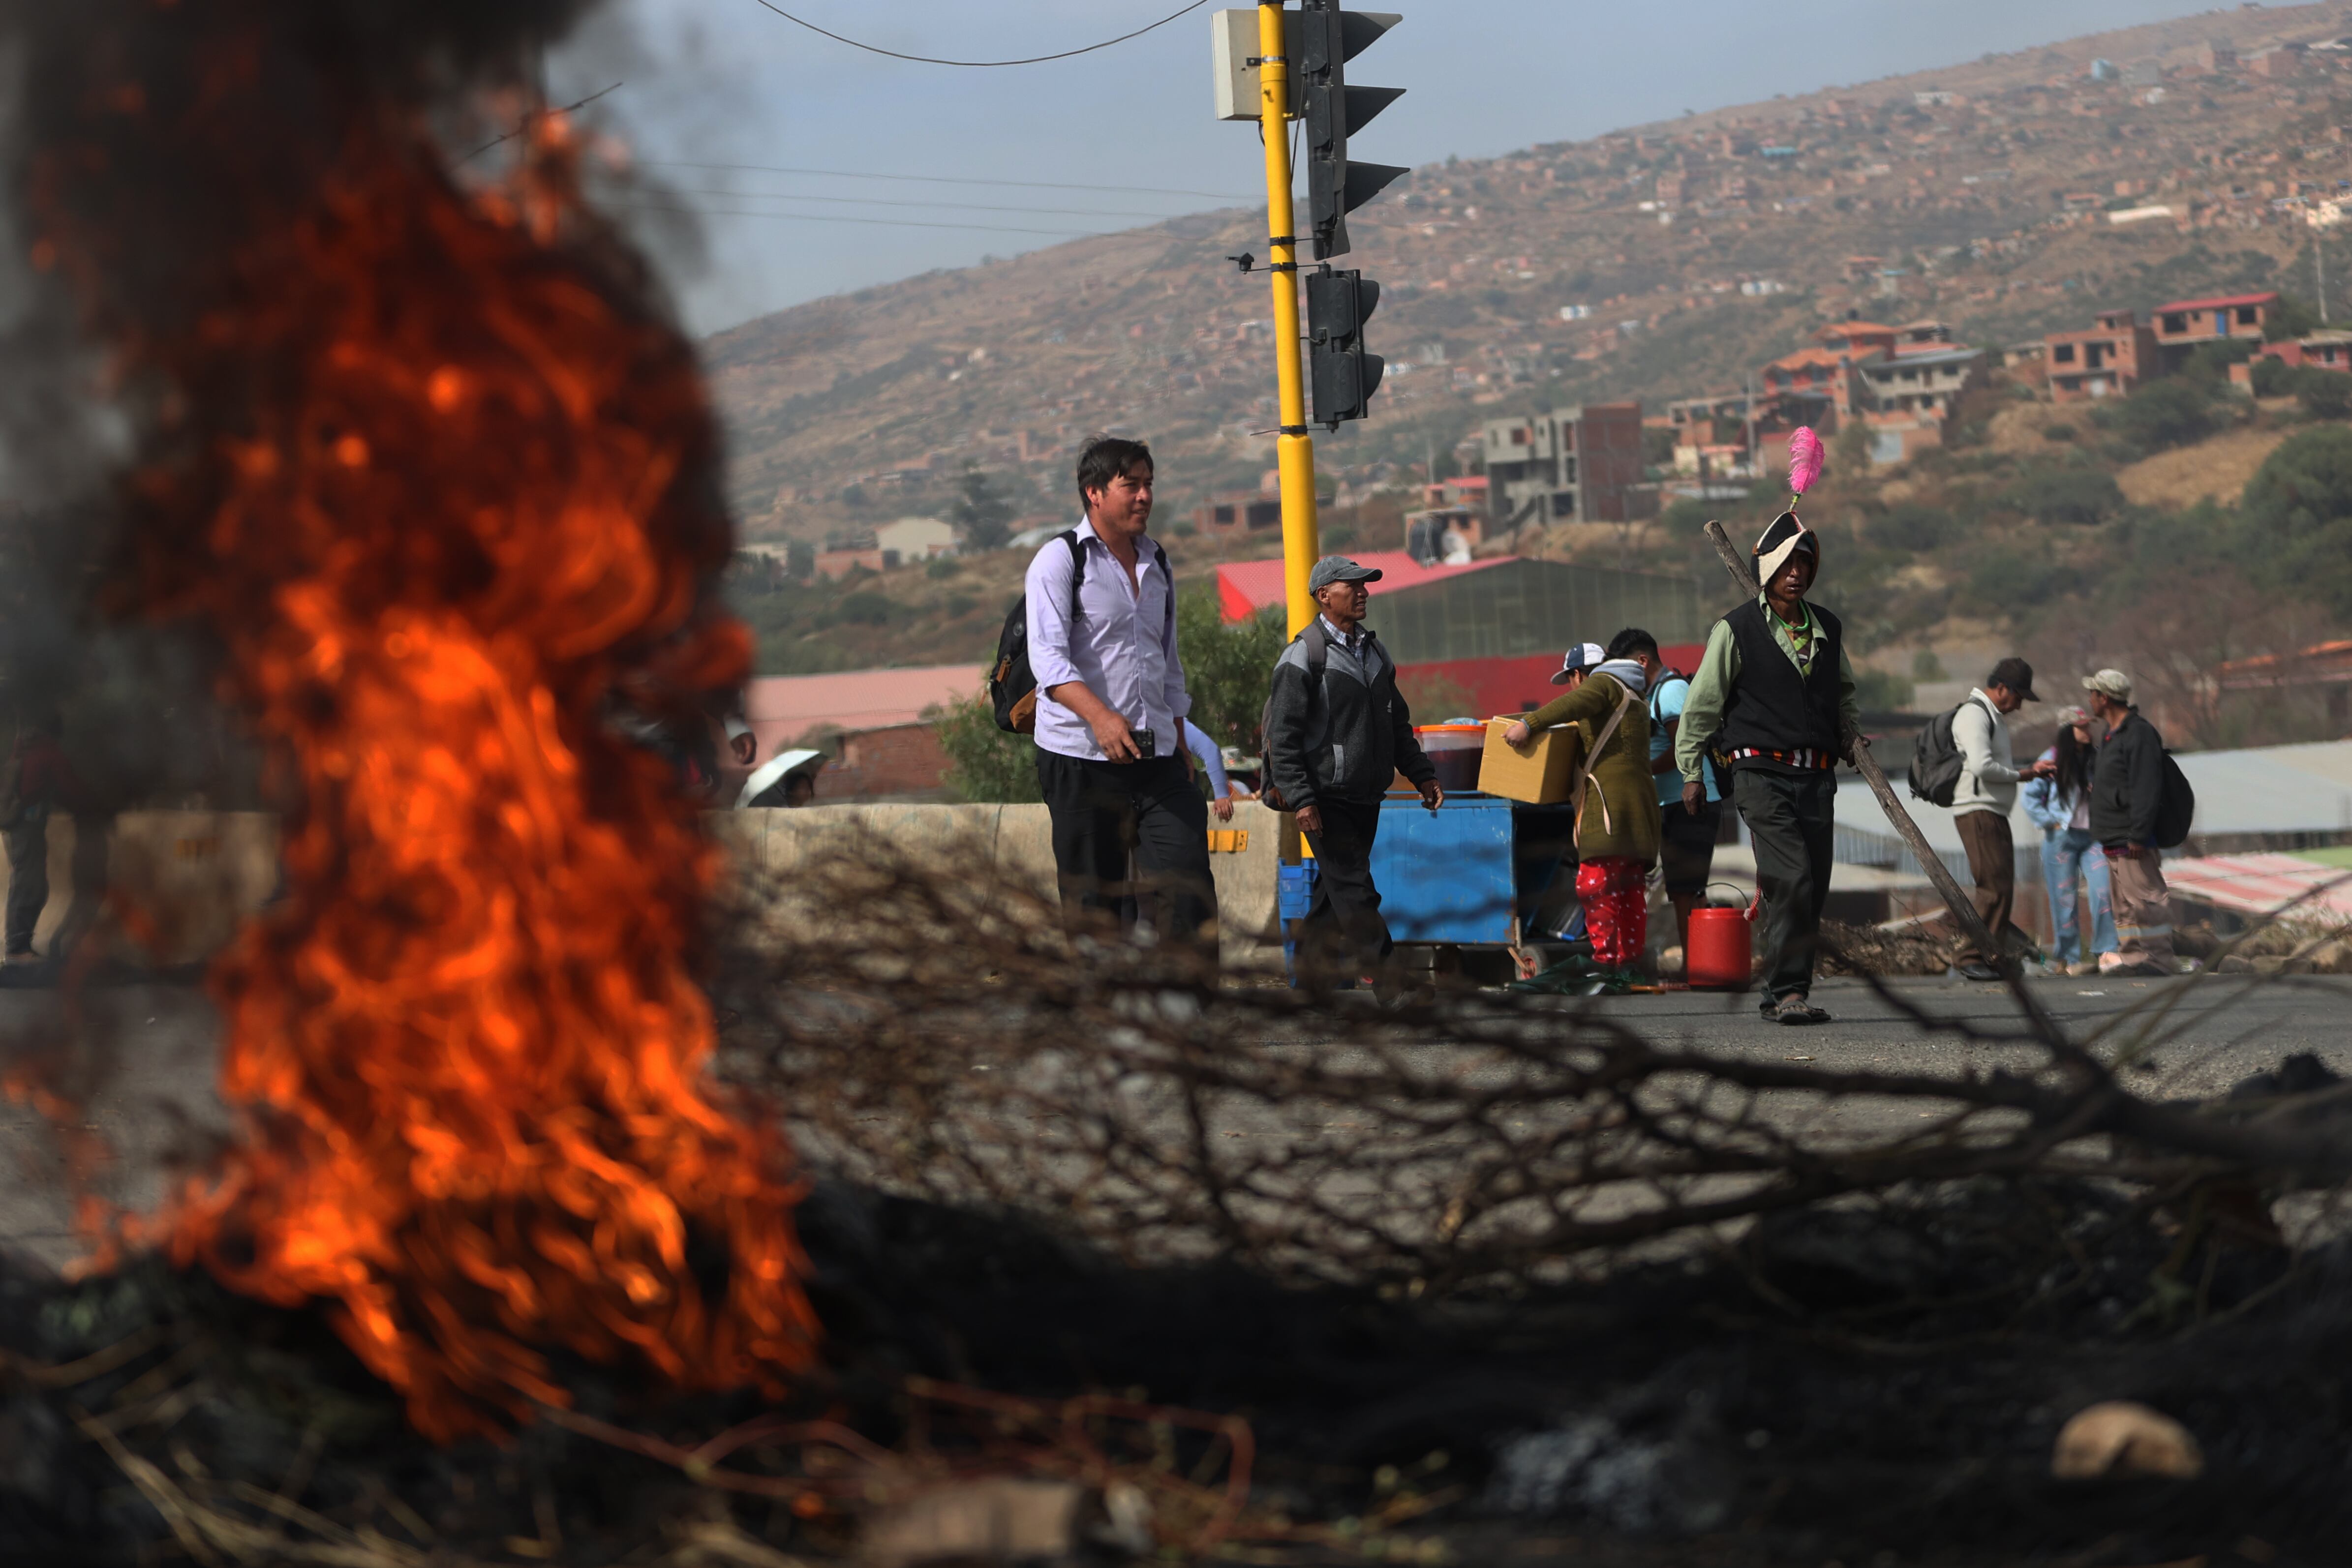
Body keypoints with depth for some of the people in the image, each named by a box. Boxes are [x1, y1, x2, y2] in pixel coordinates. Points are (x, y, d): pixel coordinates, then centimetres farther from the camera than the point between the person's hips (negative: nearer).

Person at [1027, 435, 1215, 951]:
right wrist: (1100, 716, -32)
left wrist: (1179, 746, 19)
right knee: (1092, 901, -1)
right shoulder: (1060, 560, -4)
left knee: (1189, 885, -8)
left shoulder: (1157, 564, 16)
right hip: (1080, 758, -5)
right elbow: (1048, 656, -17)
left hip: (1157, 756, 5)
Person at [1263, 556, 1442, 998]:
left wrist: (1421, 775, 18)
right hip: (1327, 799, -8)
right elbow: (1283, 736, -14)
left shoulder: (1374, 651, 15)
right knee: (1356, 894, -10)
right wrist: (1301, 799, -20)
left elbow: (1397, 723, 25)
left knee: (1337, 887, 13)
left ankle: (1312, 965, 25)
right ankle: (1390, 988, -12)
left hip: (1366, 797, 8)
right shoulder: (1304, 655, -10)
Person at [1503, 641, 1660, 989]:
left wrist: (1529, 724, -24)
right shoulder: (1634, 699, 31)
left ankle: (1605, 963, -20)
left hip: (1610, 801, -10)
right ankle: (1630, 964, 7)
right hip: (1640, 800, 10)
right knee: (1630, 889, 9)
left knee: (1595, 884, -13)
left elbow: (1577, 702, -18)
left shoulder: (1603, 683, 3)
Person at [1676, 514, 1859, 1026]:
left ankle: (1784, 993, 12)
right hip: (1761, 773, -5)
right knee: (1792, 881, -18)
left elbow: (1844, 692, 32)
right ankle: (1787, 992, -17)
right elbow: (1701, 704, 1)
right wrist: (1691, 773, 0)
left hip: (1816, 776, 6)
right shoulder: (1735, 631, -2)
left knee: (1813, 891, 3)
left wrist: (1852, 736, 21)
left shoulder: (1827, 629, 14)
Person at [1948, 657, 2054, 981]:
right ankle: (1971, 960, -14)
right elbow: (1981, 766, -22)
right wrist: (2021, 775, -10)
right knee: (1994, 887, -14)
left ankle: (1992, 961, 10)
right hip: (1978, 812, -11)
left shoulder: (1993, 717, 24)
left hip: (1994, 815, 11)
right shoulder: (1974, 714, -10)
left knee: (2002, 890, 8)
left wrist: (2028, 771, 11)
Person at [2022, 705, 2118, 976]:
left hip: (2093, 836, 3)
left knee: (2104, 890, -12)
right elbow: (2031, 796, -1)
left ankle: (2105, 952, -7)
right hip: (2062, 838, -3)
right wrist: (2050, 822, -8)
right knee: (2066, 898, 1)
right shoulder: (2052, 760, -2)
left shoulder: (2096, 758, 8)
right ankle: (2069, 958, 8)